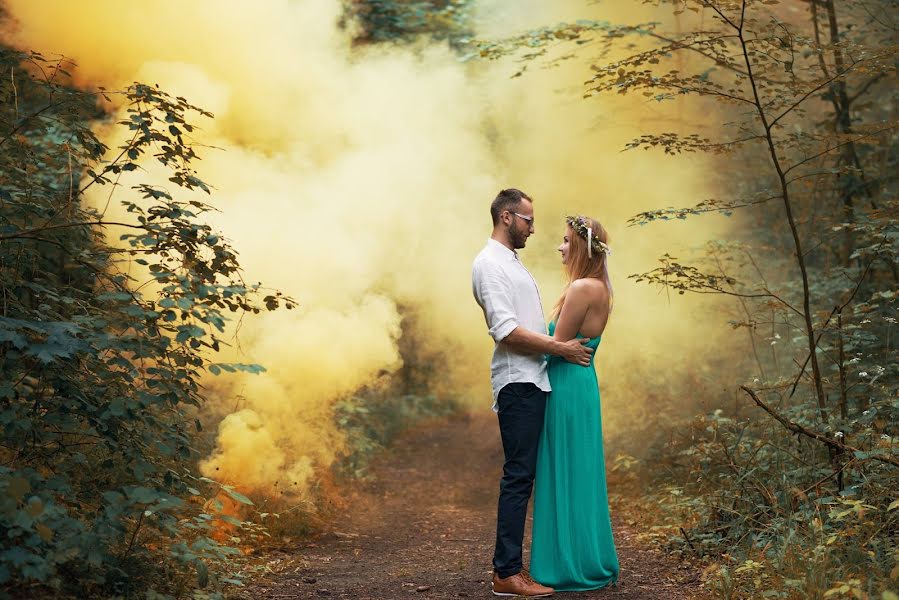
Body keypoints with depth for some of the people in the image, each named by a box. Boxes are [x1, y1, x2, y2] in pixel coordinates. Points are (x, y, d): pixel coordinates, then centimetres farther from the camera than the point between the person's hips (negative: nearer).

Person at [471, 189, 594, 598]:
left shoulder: (512, 262, 20)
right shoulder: (489, 264, -11)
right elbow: (507, 331, -20)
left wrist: (567, 342, 14)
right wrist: (561, 348, -16)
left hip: (533, 381, 10)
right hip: (517, 383, -10)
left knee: (523, 474, 10)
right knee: (518, 475, -8)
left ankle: (511, 562, 16)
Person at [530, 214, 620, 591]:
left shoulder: (582, 288, -17)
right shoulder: (599, 288, 13)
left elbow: (557, 344, -14)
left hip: (567, 387, -10)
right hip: (582, 383, 10)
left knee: (566, 476, -1)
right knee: (580, 475, 15)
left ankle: (574, 567, 8)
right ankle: (592, 562, 23)